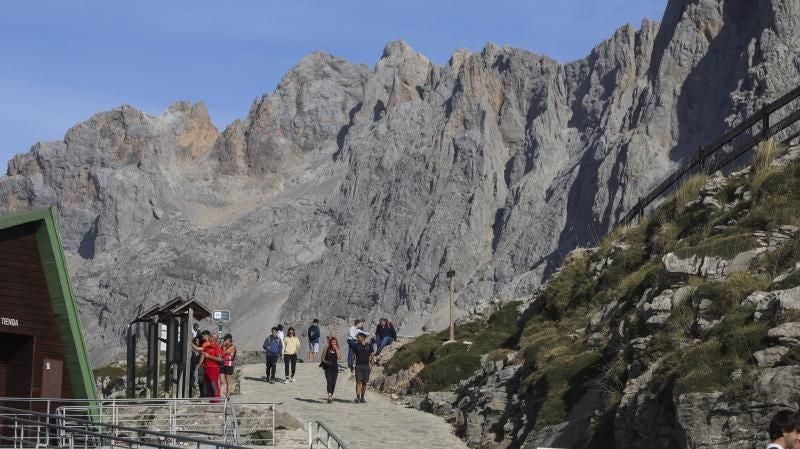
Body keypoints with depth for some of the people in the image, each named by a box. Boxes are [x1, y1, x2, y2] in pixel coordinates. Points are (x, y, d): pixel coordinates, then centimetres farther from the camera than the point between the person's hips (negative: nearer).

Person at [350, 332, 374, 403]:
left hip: (366, 366, 1)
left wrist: (371, 364, -4)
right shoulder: (356, 346, 6)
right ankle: (358, 397, -19)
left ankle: (362, 398, 15)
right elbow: (353, 356, 11)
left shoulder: (369, 346, 5)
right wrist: (352, 364, 2)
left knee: (364, 383, 5)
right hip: (358, 366, -1)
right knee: (358, 382, -12)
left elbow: (372, 356, 7)